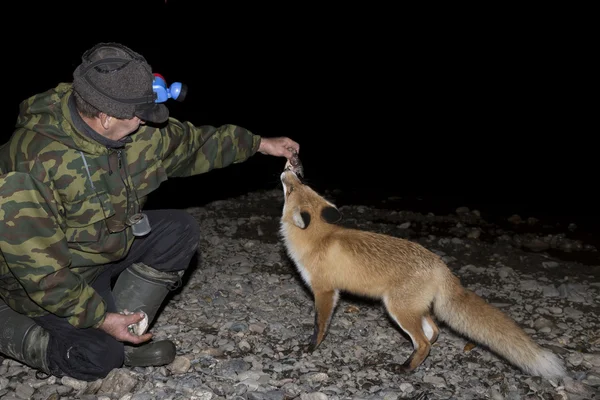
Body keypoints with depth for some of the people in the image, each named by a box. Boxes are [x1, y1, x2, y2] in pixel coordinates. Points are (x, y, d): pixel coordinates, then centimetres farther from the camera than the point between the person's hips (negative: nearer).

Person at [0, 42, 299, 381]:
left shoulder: (138, 130, -14)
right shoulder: (37, 162, -35)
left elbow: (191, 143, 5)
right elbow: (36, 262, -29)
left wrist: (259, 143, 6)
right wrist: (98, 318, -27)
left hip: (109, 243, 7)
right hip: (50, 274, -7)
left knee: (180, 230, -9)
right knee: (98, 359, -16)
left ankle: (126, 339, -1)